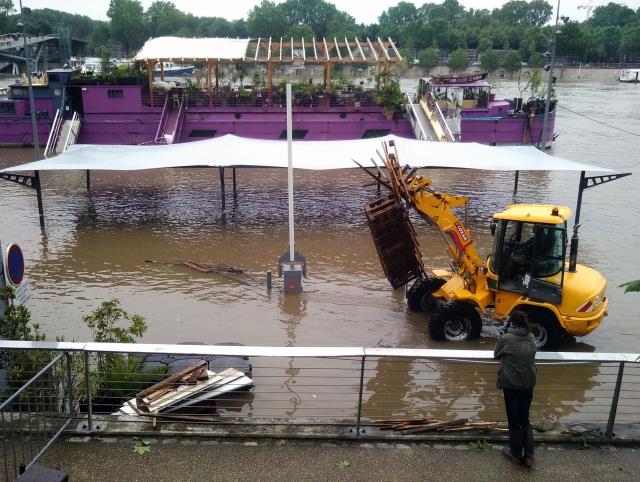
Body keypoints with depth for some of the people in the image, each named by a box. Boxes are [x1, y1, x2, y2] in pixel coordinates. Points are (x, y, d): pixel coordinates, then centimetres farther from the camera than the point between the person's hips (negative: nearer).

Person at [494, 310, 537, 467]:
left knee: (514, 420, 10)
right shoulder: (531, 338, 0)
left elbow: (496, 355, 1)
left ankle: (516, 454, 22)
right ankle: (529, 455, 16)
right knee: (524, 419, 17)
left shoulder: (506, 338, -15)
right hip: (528, 384, 5)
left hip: (511, 385, -5)